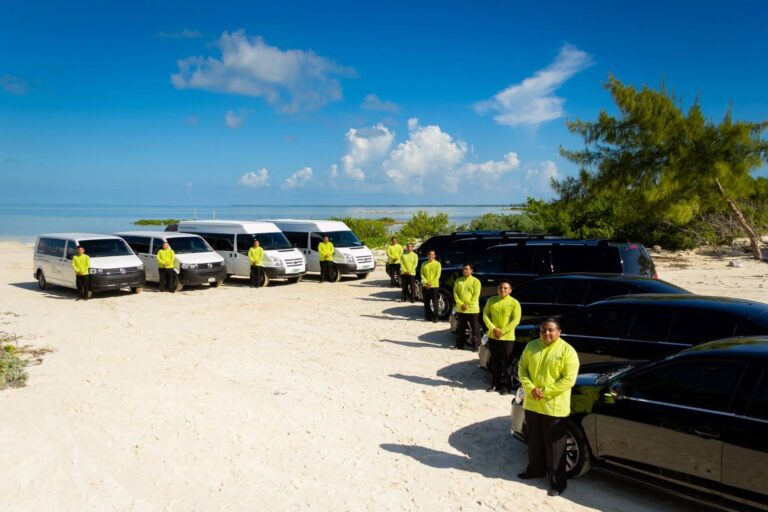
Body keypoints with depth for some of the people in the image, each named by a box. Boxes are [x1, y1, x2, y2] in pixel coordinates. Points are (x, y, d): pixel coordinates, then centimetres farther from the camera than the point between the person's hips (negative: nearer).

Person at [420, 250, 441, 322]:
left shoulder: (437, 264, 2)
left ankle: (435, 317, -1)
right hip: (425, 286, 3)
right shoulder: (424, 264, 10)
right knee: (426, 302, 7)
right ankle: (428, 316, 16)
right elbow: (422, 274, 5)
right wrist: (426, 282, -11)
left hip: (434, 286, -3)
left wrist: (431, 283, -13)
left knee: (434, 302, -5)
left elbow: (437, 275, -3)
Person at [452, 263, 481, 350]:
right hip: (460, 309, 4)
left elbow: (476, 295, -6)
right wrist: (461, 304, -8)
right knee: (461, 328, 11)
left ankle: (476, 345, 6)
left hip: (472, 309, -4)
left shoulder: (476, 281, -3)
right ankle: (459, 344, 21)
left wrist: (468, 305, -12)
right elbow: (455, 293, 5)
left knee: (475, 328, -1)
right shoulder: (458, 281, 9)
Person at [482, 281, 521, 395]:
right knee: (495, 361, 12)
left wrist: (502, 331, -15)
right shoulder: (491, 300, 8)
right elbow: (485, 315, 4)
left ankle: (505, 385, 10)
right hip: (492, 336, 4)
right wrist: (493, 328, -10)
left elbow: (516, 320, -10)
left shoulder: (514, 303, -4)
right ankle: (496, 383, 24)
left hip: (507, 338, -4)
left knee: (506, 363, 1)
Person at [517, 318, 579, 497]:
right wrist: (530, 388, -12)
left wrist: (545, 392, -19)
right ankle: (535, 469, 39)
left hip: (554, 407, -5)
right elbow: (522, 368, 5)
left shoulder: (567, 351, -12)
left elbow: (569, 379, -16)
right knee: (534, 441, 20)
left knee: (554, 446, 4)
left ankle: (557, 482, 17)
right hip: (532, 404, 5)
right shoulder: (531, 346, 3)